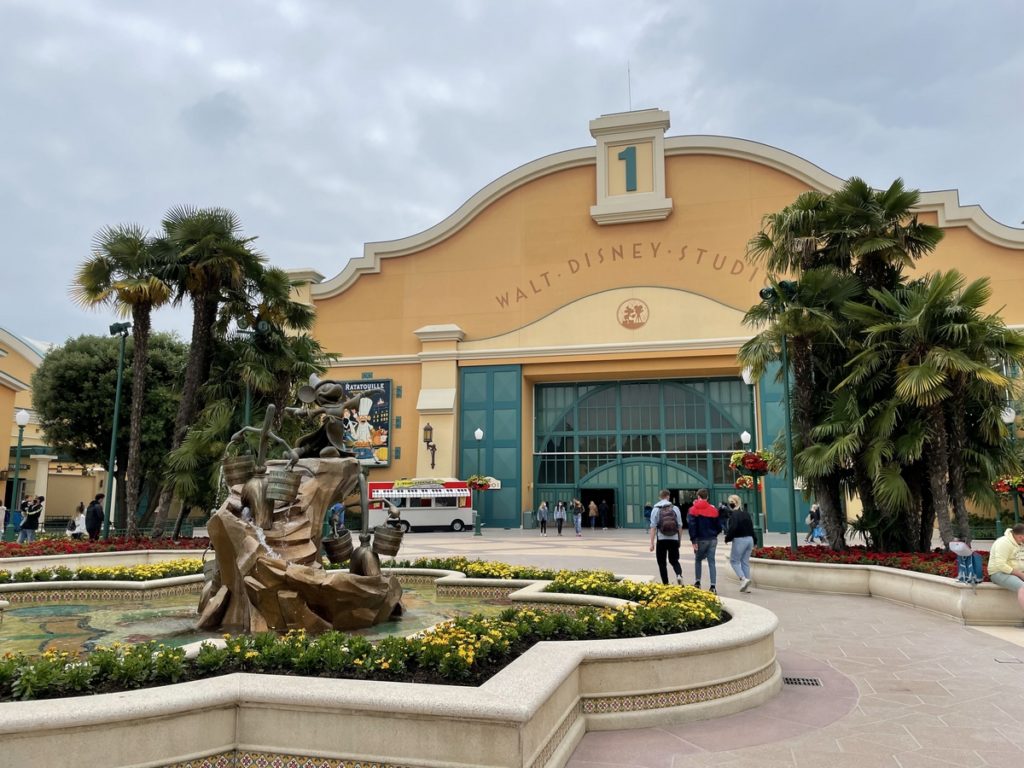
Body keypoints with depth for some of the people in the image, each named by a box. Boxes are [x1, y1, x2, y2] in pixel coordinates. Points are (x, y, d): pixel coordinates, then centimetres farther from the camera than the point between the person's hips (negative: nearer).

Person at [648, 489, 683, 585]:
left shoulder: (655, 509, -2)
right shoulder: (675, 508, 3)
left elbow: (653, 527, -6)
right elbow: (680, 526, 5)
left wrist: (652, 543, -5)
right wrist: (679, 539, 16)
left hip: (661, 539, -2)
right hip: (674, 539, 2)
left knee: (662, 563, 9)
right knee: (674, 561, 16)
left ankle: (665, 584, 6)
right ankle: (679, 575, -12)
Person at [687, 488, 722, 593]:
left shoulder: (694, 510, -4)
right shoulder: (713, 510, 5)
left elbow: (691, 525, -13)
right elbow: (719, 526, 9)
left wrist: (693, 540, -12)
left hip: (701, 539, -2)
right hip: (713, 539, 2)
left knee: (698, 560, 17)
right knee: (711, 562, 3)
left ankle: (697, 583, 17)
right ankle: (713, 586, -4)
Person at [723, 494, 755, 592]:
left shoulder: (734, 514, -13)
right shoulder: (746, 513, 12)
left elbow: (732, 528, -20)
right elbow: (751, 527, 15)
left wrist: (727, 538, -5)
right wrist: (753, 542, 19)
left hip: (739, 540, -8)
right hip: (749, 539, 8)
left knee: (734, 561, 5)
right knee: (745, 561, 13)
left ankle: (743, 579, -13)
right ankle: (746, 584, 13)